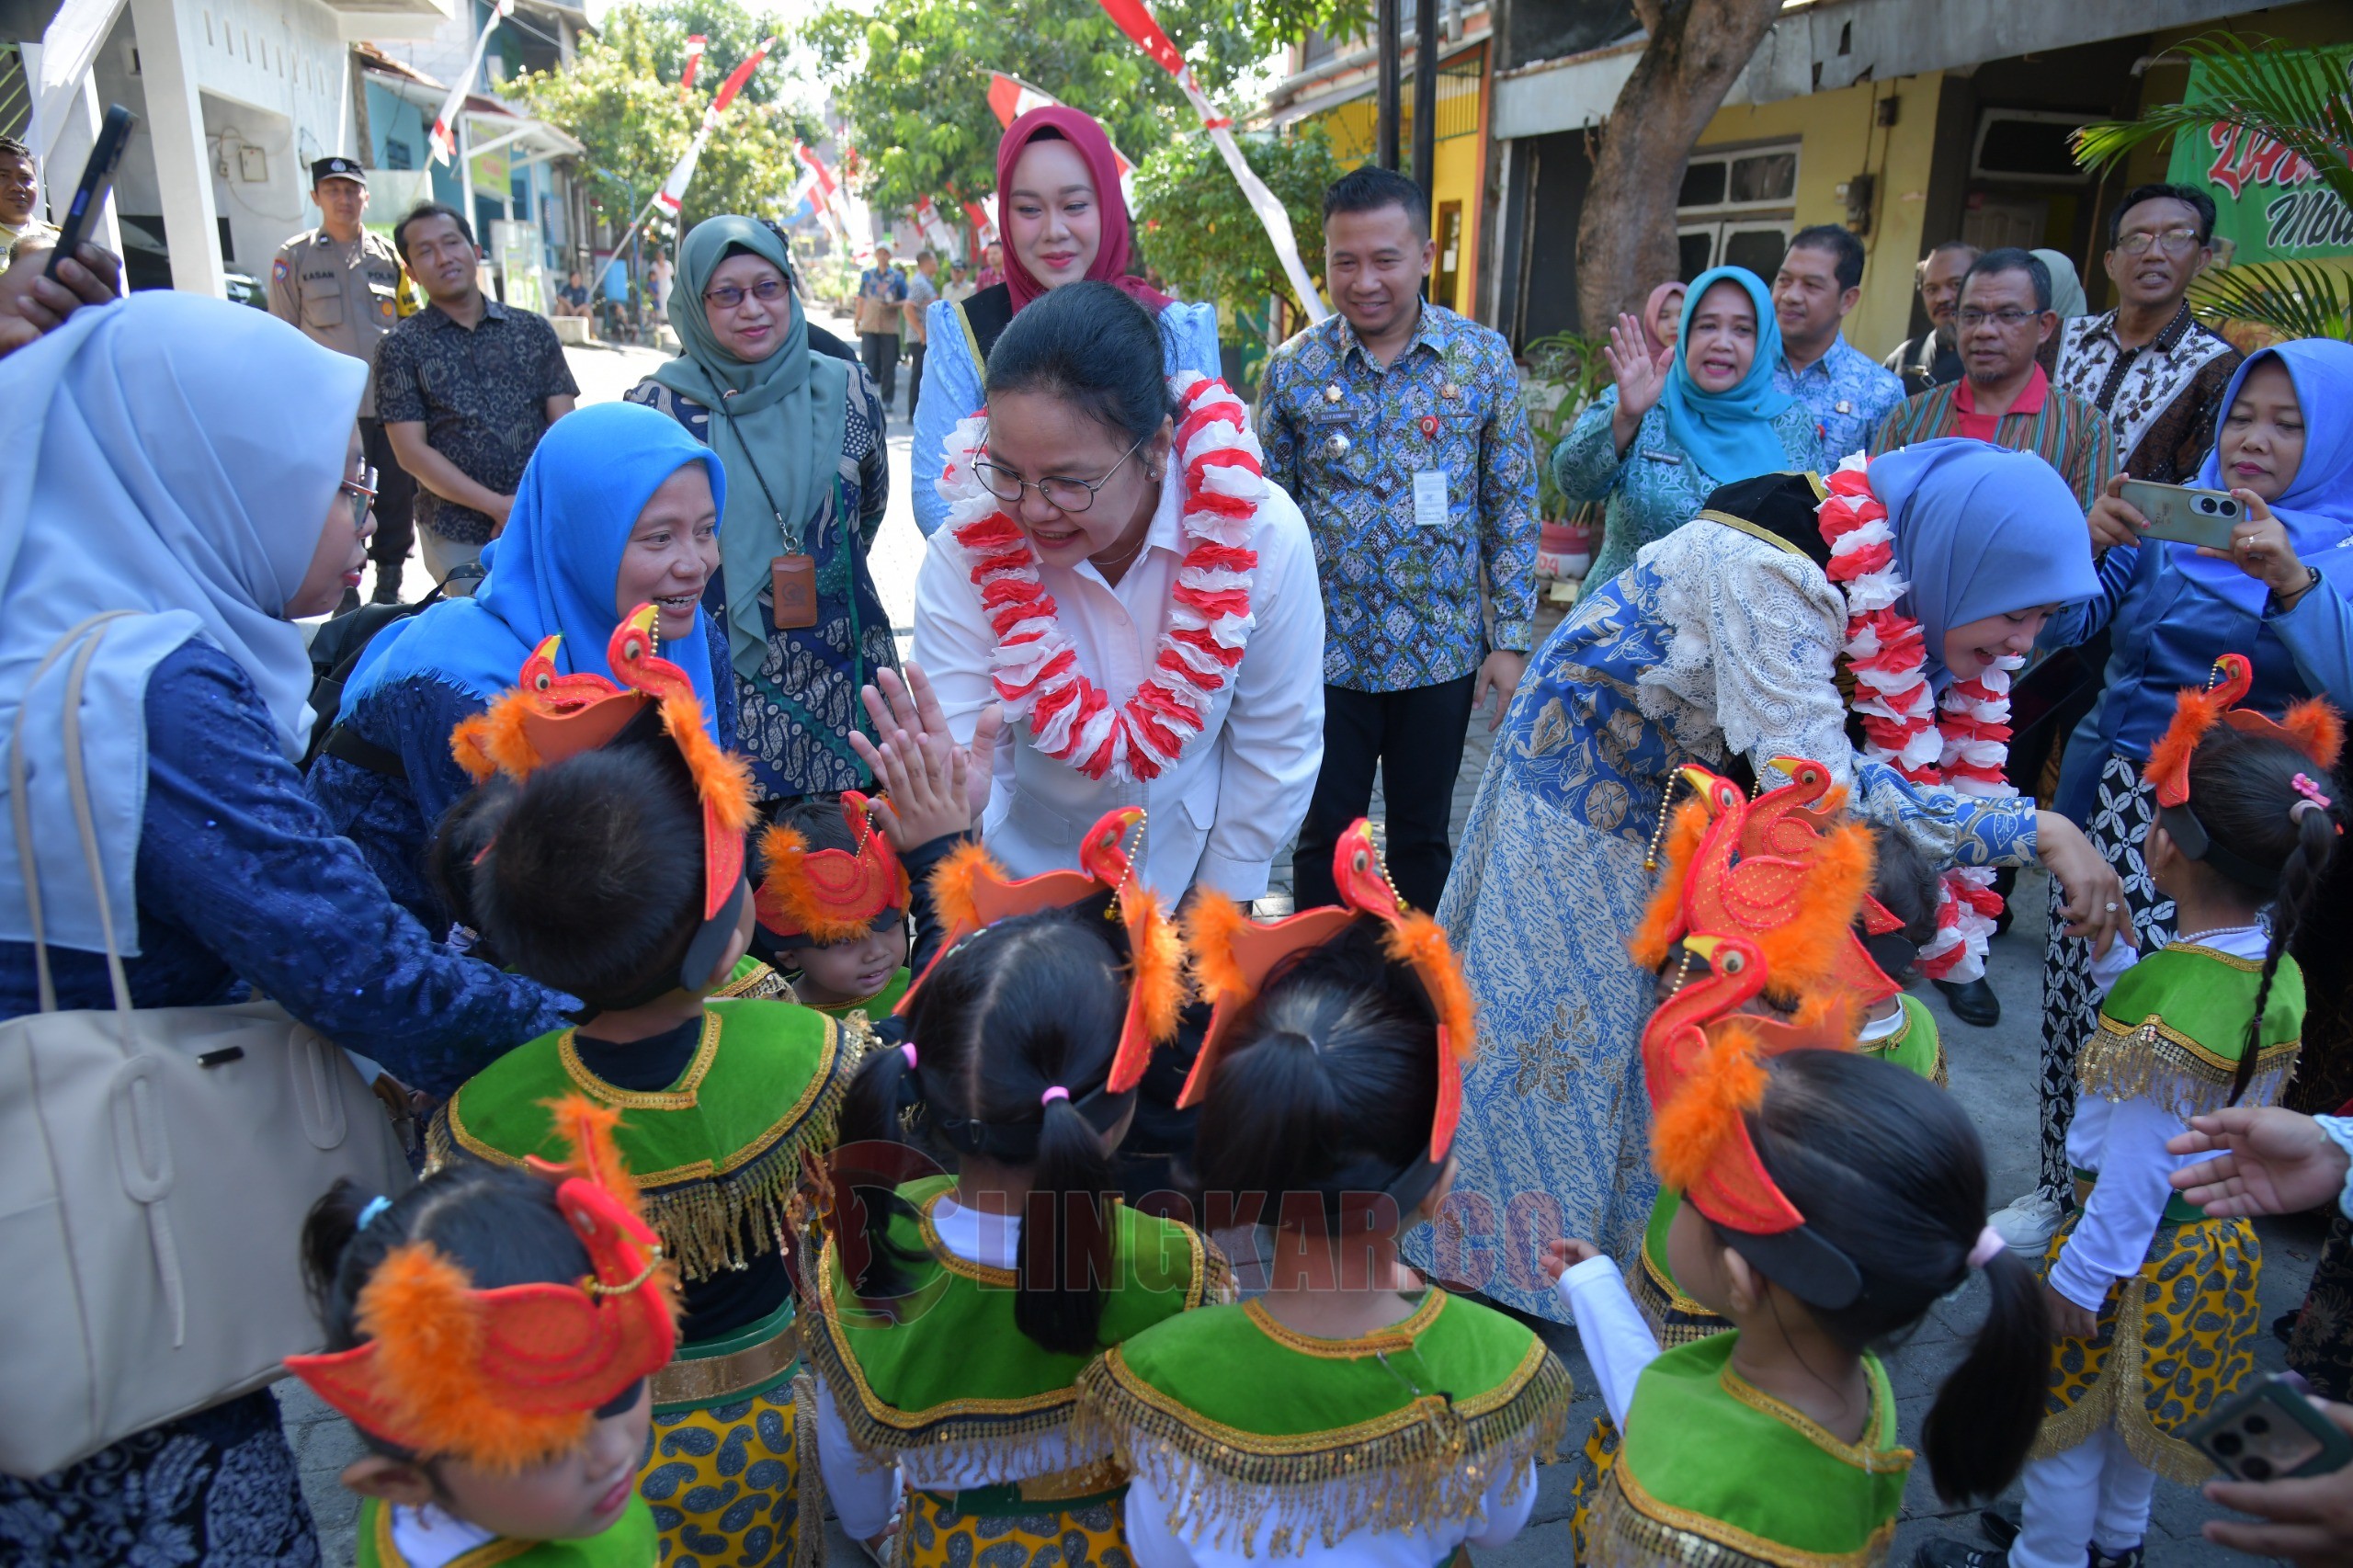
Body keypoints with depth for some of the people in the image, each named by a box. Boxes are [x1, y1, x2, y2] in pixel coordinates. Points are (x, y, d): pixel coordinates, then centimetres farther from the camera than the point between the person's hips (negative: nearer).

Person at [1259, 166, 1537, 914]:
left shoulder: (1483, 357, -3)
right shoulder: (1294, 368, -3)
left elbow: (1512, 506, 2)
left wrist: (1512, 636, -2)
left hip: (1442, 652, 0)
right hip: (1325, 651, 0)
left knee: (1423, 835, 15)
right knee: (1324, 837, 10)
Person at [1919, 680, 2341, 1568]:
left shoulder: (2162, 1004, -33)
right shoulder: (2280, 976, -9)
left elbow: (2135, 1174, -24)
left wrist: (2079, 1279, -13)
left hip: (2142, 1251, -8)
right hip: (2223, 1237, 8)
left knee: (2065, 1406, 15)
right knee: (2134, 1404, 29)